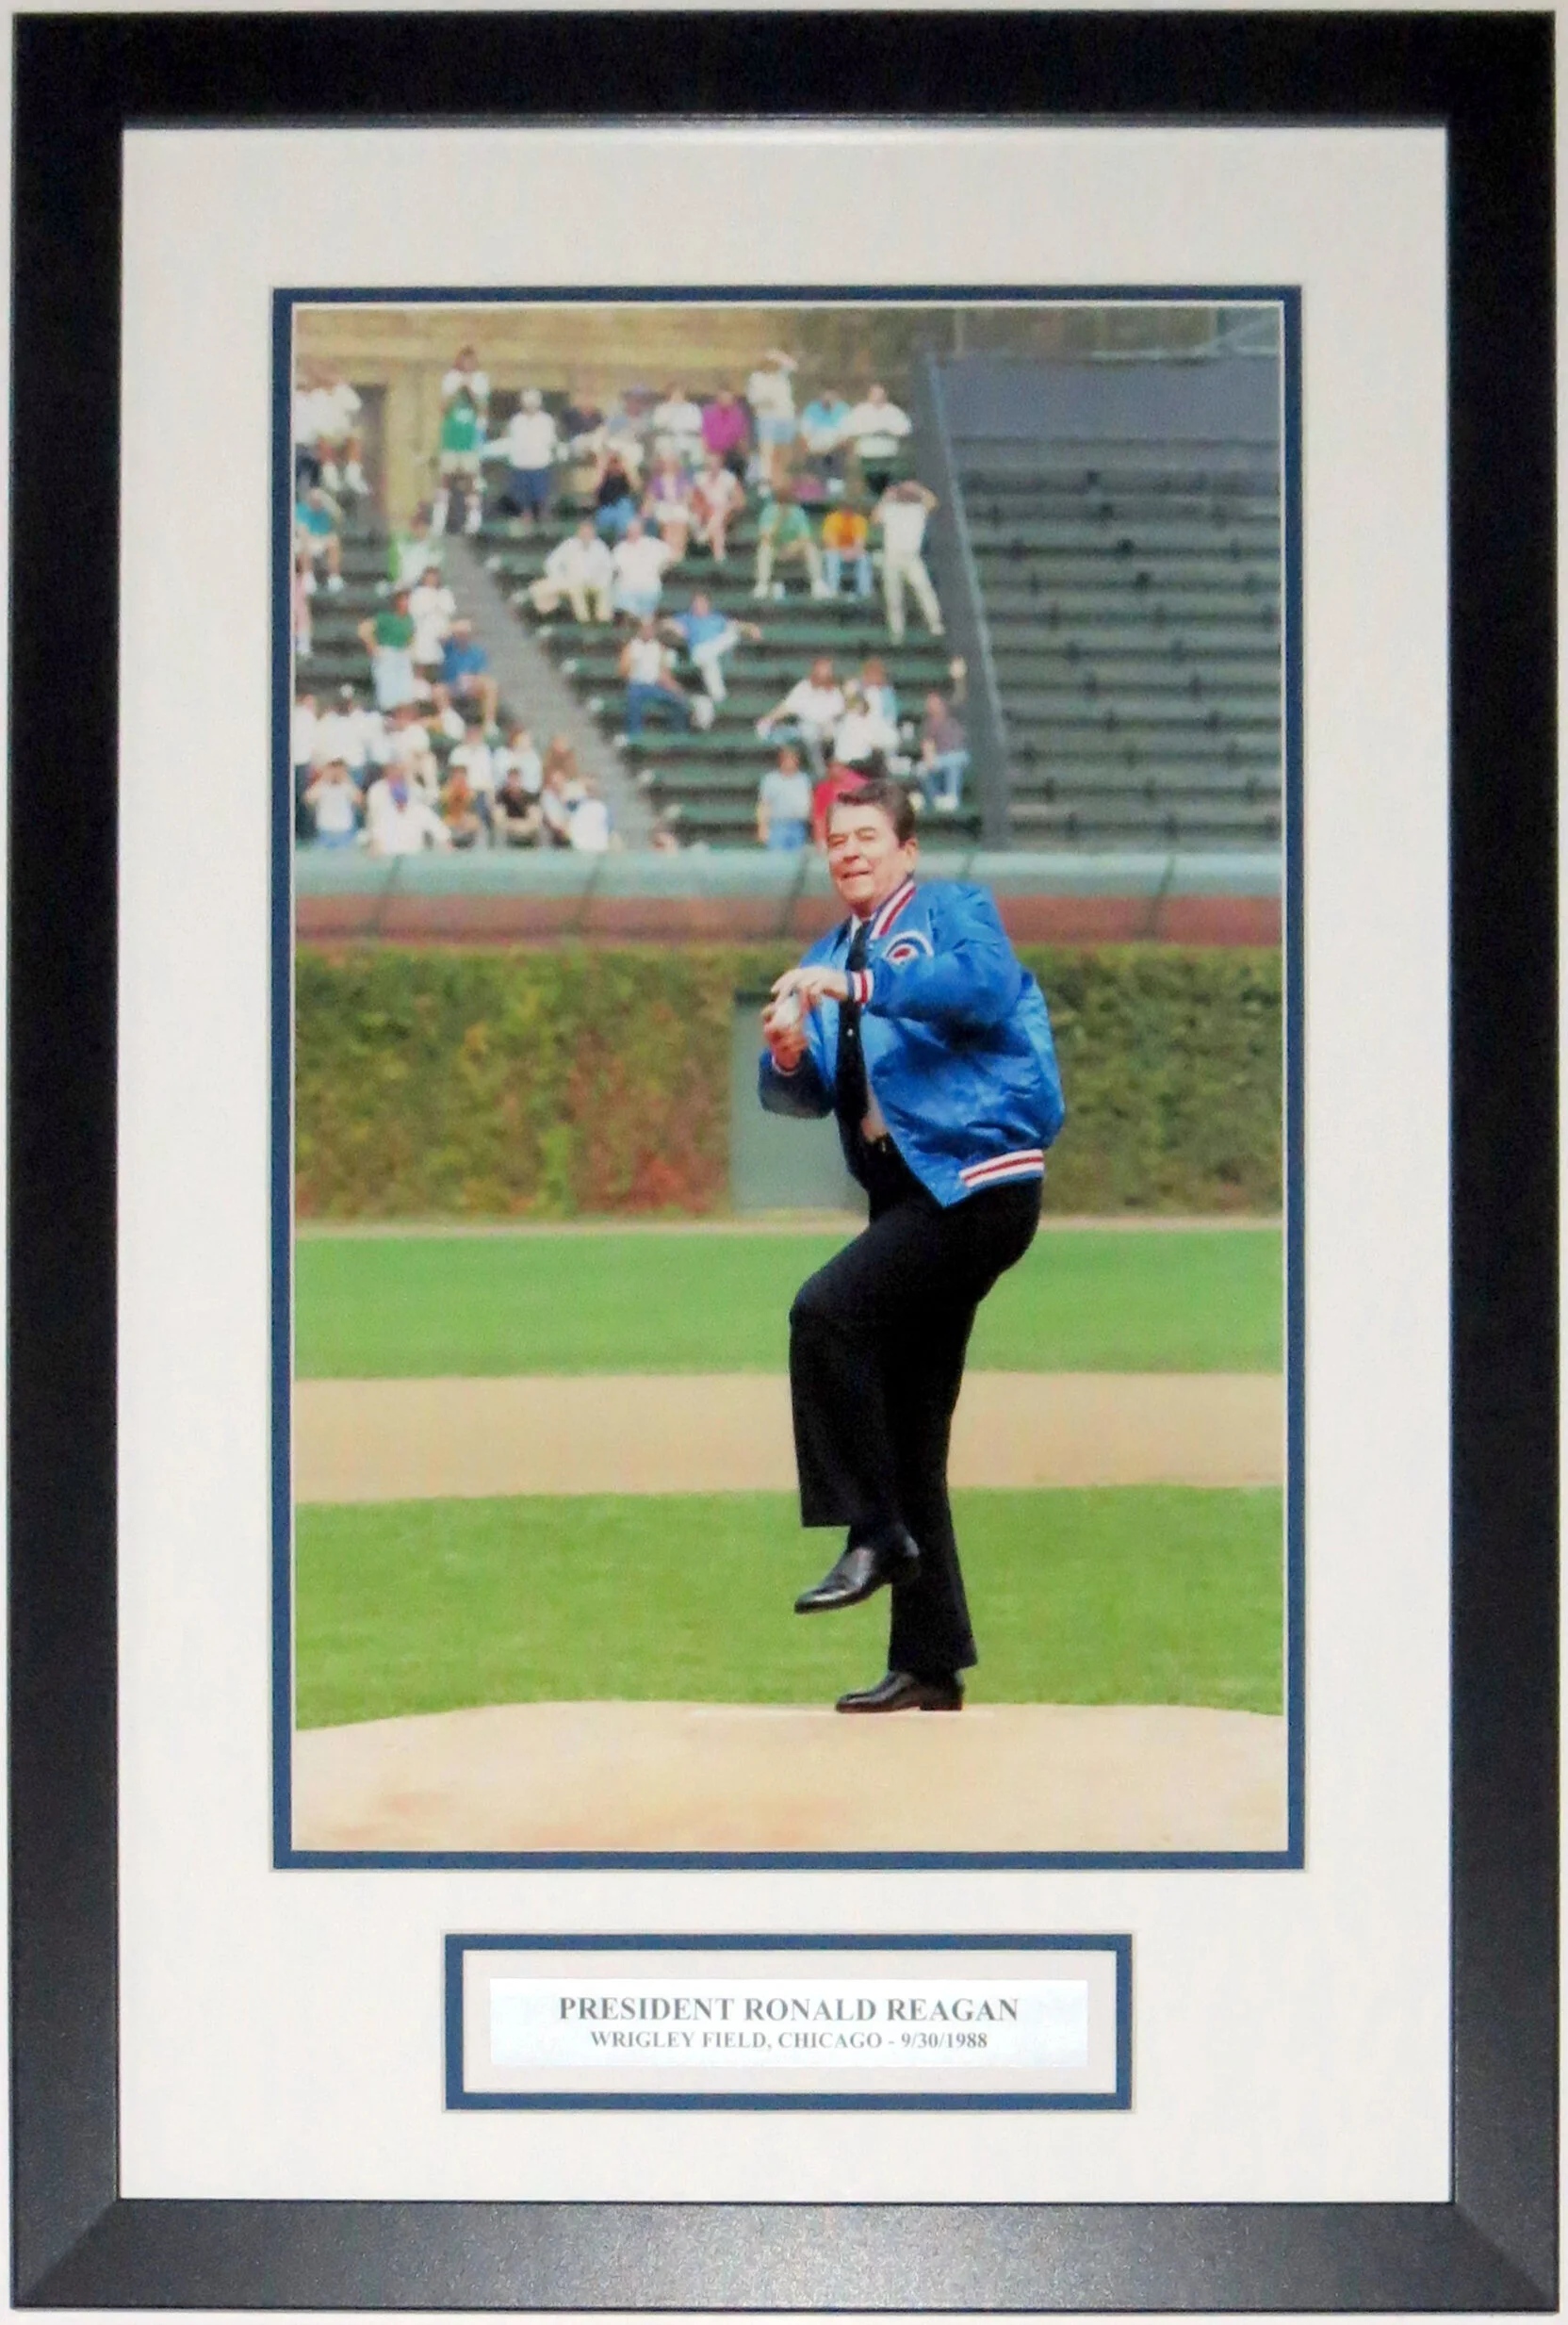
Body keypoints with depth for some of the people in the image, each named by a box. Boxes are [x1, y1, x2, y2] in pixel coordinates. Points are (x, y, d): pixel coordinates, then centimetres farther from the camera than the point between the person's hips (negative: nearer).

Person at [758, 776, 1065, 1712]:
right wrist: (787, 1057, -10)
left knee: (827, 1310, -27)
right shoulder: (826, 961, 20)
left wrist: (861, 987, -32)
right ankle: (930, 1664, 12)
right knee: (908, 1435, 7)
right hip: (909, 1199, 8)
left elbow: (985, 985, -22)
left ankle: (875, 1533, -19)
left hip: (979, 1179, -8)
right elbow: (802, 1096, 13)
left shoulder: (955, 911, 1)